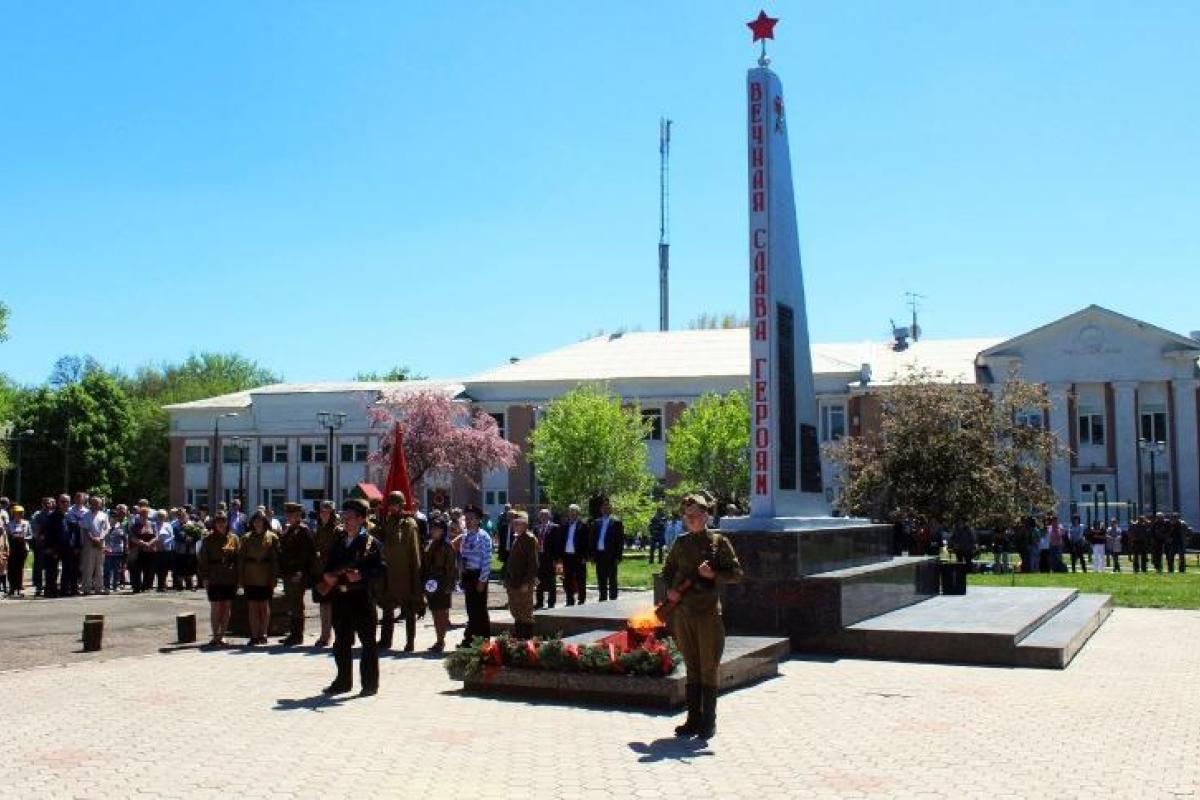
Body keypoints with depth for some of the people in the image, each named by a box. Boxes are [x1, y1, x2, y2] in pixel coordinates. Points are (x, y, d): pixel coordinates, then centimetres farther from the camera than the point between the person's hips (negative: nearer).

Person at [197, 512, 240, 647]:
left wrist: (237, 578, 2)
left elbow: (238, 559, 7)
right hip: (214, 579, -2)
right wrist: (204, 577, -5)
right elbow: (202, 560, 2)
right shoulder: (208, 540, 2)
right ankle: (216, 636, 4)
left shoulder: (234, 539, 6)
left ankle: (222, 635, 15)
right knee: (215, 608, -2)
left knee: (227, 608, 6)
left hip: (230, 579, 2)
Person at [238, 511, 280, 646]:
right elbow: (241, 558, 6)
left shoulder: (272, 537, 1)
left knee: (264, 605, 5)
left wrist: (274, 578, -7)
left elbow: (275, 558, -1)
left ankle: (262, 634, 15)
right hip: (250, 577, 1)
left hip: (265, 577, -1)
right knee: (252, 606, 1)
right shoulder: (247, 538, 7)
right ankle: (254, 636, 3)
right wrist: (241, 578, 0)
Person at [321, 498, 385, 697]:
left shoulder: (372, 543, -5)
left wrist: (361, 575, -24)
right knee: (341, 642, 12)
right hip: (340, 598, 6)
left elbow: (381, 568, -12)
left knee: (368, 642, 1)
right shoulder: (338, 542, 15)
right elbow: (329, 565, 19)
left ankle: (370, 683, 7)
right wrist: (327, 576, -2)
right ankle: (343, 681, 23)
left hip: (362, 598, -6)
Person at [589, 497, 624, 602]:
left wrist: (618, 557, -11)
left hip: (611, 555, -4)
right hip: (599, 554, 4)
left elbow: (620, 541, -5)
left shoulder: (617, 522, -1)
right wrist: (592, 554, 4)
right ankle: (602, 600, 17)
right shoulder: (596, 522, 12)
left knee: (612, 580, 1)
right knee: (601, 580, 10)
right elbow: (592, 538, 12)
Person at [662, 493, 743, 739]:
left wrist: (713, 574, -17)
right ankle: (693, 719, 17)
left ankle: (708, 721, 6)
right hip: (683, 612, 4)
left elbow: (736, 573, -2)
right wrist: (670, 590, 1)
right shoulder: (681, 543, 9)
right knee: (692, 667, 10)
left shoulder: (719, 542, -2)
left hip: (708, 611, -4)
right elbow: (668, 570, 20)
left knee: (709, 667, -1)